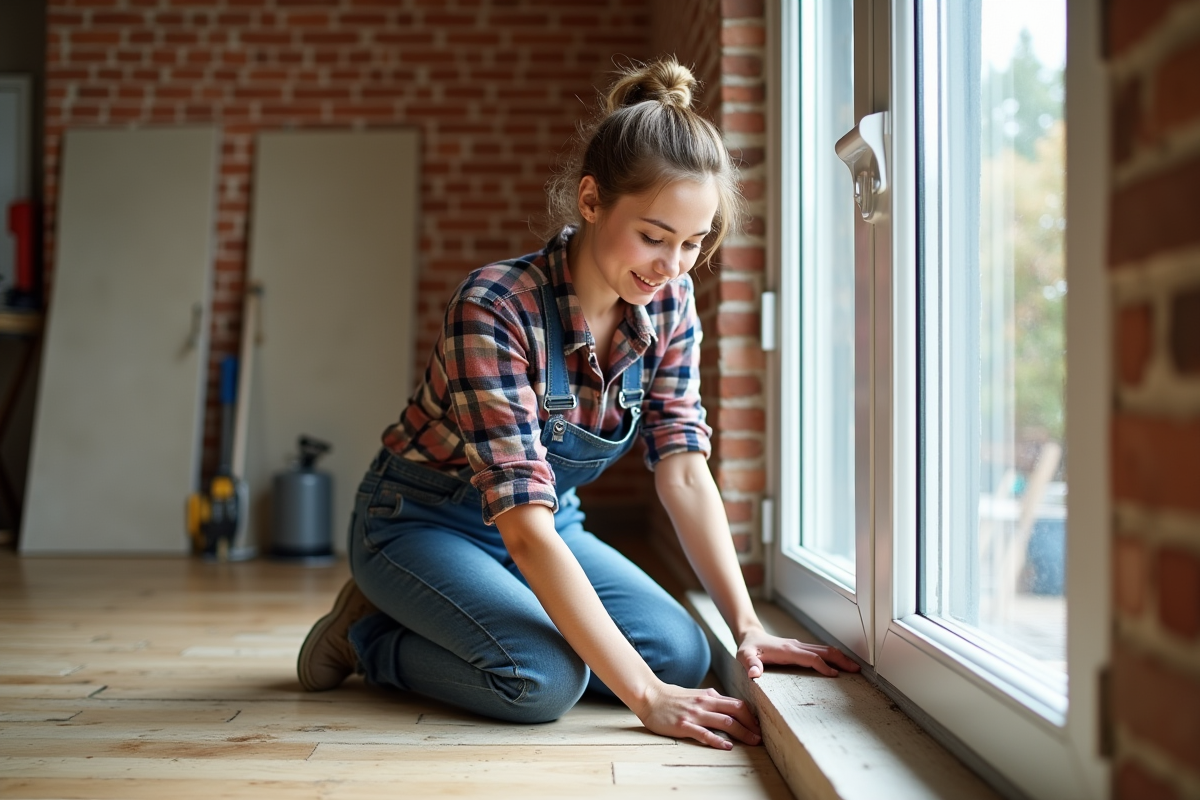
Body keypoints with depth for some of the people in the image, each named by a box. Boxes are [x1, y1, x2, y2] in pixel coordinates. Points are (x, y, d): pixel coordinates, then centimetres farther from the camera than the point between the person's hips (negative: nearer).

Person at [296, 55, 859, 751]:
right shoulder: (496, 310, -32)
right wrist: (644, 695, -39)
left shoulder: (670, 303, -11)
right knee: (543, 676, -31)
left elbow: (684, 469, -9)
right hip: (423, 522, -7)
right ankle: (370, 633, -1)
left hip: (549, 521, 7)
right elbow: (526, 531, -36)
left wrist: (747, 626, -18)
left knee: (683, 654, -13)